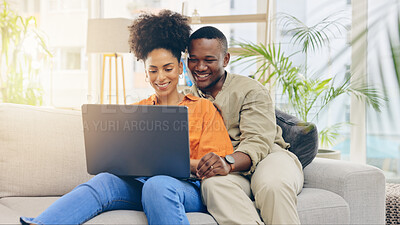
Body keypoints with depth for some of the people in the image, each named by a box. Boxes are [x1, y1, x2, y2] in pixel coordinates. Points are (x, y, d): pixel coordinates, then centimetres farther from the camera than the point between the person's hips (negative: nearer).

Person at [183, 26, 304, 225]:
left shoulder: (251, 90, 3)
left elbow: (258, 141, -12)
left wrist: (229, 163, -33)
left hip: (268, 158, -1)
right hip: (229, 172, 2)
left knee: (273, 185, -37)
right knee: (213, 183, -35)